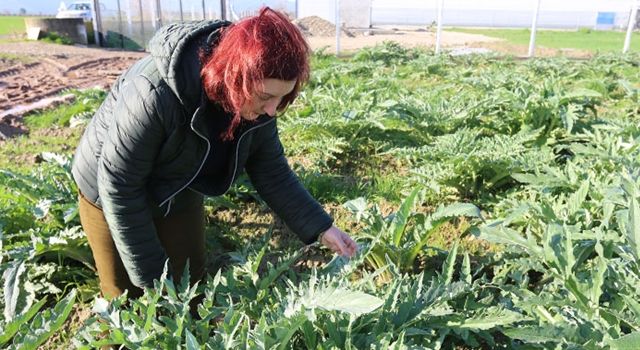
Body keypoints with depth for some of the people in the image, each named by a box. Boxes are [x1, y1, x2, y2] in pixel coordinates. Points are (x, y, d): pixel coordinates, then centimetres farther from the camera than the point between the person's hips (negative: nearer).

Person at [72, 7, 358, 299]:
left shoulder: (255, 104, -21)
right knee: (127, 299, 12)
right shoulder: (154, 94, -40)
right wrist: (151, 273, -21)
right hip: (112, 196, -4)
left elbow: (273, 173, -9)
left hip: (180, 198, 4)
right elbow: (118, 186, -29)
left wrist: (320, 228, -18)